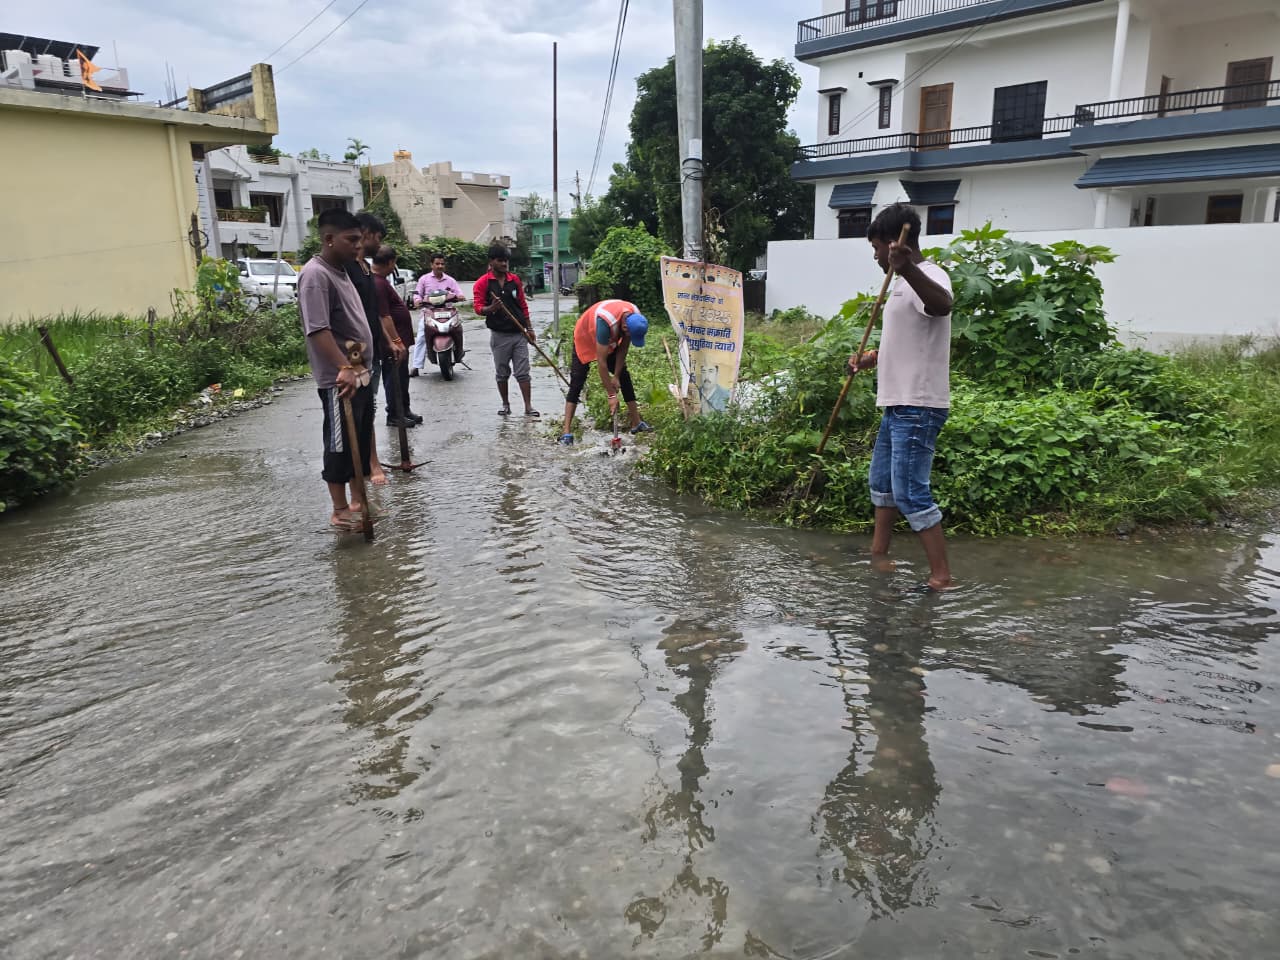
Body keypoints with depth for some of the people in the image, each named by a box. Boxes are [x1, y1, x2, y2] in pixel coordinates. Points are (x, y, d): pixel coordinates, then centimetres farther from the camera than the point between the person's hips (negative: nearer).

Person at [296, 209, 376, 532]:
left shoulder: (340, 272, 15)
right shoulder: (315, 275, -16)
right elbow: (317, 330, -27)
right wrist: (344, 367, -35)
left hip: (360, 374, 10)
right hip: (339, 380, -10)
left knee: (361, 441, 15)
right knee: (340, 444, -1)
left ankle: (358, 500, 26)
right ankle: (340, 511, 9)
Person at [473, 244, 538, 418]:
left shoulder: (515, 279, 8)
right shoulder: (483, 283, -4)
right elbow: (478, 307, -9)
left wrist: (529, 329, 11)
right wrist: (491, 308, -30)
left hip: (519, 333, 2)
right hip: (499, 335, -2)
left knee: (523, 372, 0)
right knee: (502, 373, 9)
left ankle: (528, 407, 0)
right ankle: (505, 404, 22)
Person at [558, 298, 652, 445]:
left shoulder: (636, 318, -26)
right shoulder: (605, 322, -45)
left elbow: (623, 348, -11)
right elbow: (601, 362, -40)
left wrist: (616, 376, -13)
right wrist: (611, 395, -36)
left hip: (609, 342, 6)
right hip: (585, 339, -6)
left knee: (624, 376, 2)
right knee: (577, 383, -14)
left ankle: (636, 423, 8)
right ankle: (566, 431, -17)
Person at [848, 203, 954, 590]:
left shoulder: (928, 276, -16)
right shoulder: (905, 282, 16)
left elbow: (943, 305, -42)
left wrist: (906, 267, -59)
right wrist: (870, 359, 17)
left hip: (917, 407, -11)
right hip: (898, 403, 11)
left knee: (910, 492, -9)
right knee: (882, 481, 20)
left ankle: (941, 575, -1)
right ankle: (878, 555, 35)